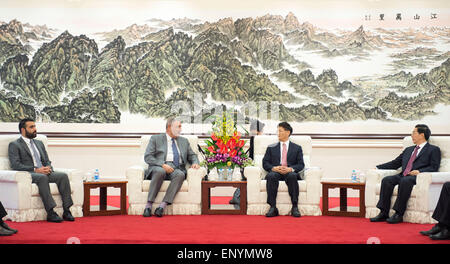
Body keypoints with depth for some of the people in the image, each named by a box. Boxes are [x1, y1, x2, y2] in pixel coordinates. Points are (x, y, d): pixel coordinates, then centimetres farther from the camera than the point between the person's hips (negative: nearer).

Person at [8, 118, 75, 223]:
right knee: (42, 177, -38)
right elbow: (15, 165, -9)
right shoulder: (14, 145, 4)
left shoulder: (39, 143, 25)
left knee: (63, 175, -22)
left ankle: (66, 210, -26)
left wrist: (48, 168, -3)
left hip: (44, 172, 6)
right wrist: (35, 170, -19)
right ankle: (50, 213, -41)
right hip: (28, 175, -6)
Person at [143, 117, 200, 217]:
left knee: (180, 174, -34)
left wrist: (195, 163, 1)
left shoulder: (184, 141, 26)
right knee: (160, 171, -39)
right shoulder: (155, 138, 13)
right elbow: (147, 157, 2)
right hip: (159, 167, -2)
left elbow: (192, 155, 26)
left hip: (177, 169, 3)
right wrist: (162, 164, -13)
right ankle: (148, 205, -35)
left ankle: (162, 206, -40)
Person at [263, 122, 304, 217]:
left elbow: (301, 165, 7)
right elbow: (265, 163, 11)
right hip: (275, 172, 1)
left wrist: (290, 169, -14)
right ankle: (273, 208, -37)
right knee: (271, 176, -36)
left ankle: (295, 208, -36)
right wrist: (274, 168, -11)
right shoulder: (271, 148, 21)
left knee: (292, 176, -37)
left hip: (290, 173, -1)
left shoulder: (297, 148, 18)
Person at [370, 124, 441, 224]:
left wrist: (419, 171, -19)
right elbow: (395, 163, 27)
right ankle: (383, 213, -25)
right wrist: (377, 168, 17)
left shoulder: (434, 150, 10)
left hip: (416, 177, -6)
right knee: (386, 180, -22)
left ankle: (398, 214, -35)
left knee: (405, 181, -37)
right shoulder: (408, 149, 29)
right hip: (402, 175, 6)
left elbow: (434, 167, -2)